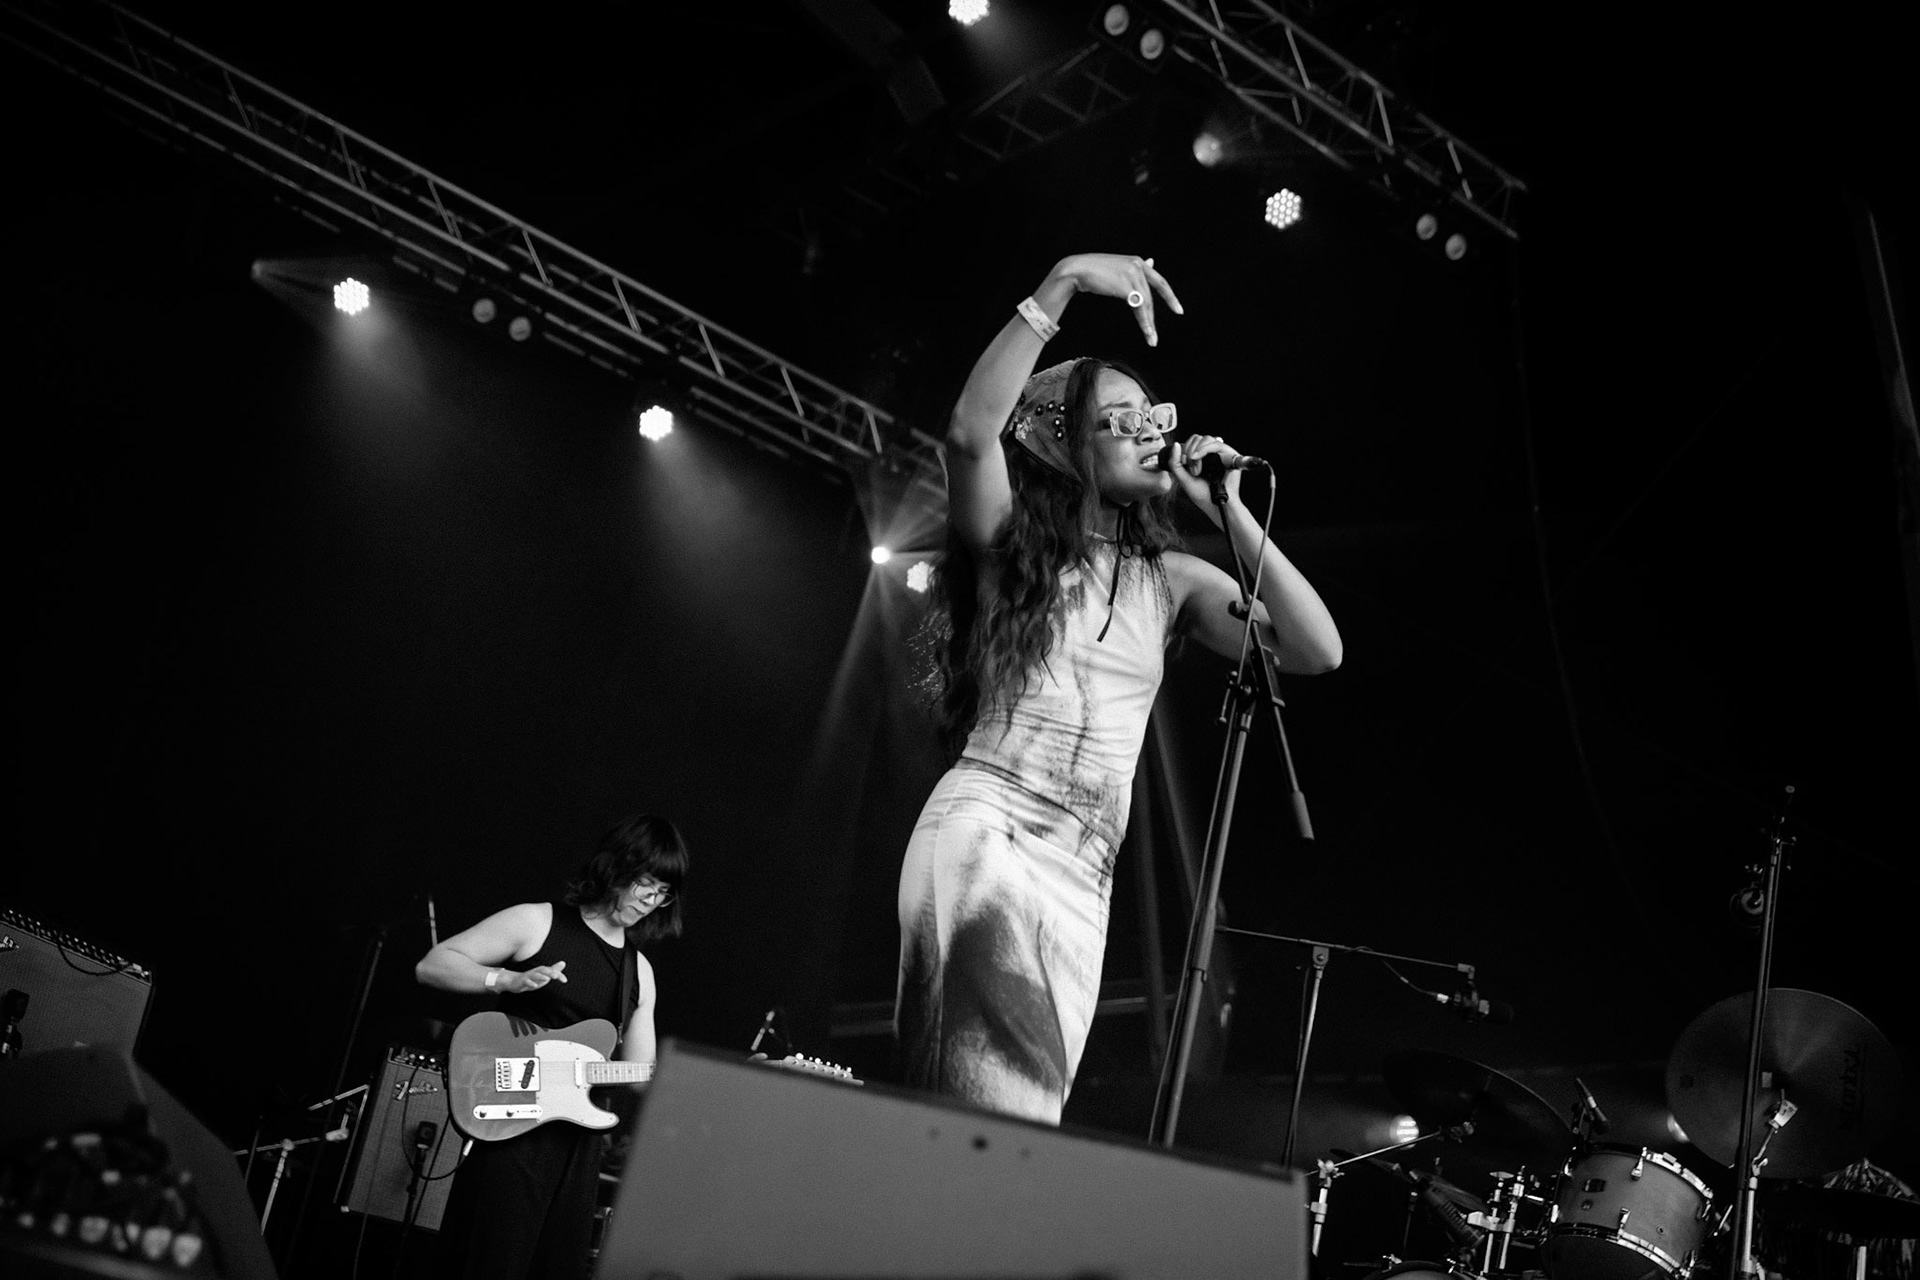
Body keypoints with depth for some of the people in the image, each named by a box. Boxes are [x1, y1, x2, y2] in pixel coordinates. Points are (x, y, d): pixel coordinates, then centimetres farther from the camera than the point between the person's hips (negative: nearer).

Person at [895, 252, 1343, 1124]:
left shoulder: (1172, 582, 14)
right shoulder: (1010, 544, 5)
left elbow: (1316, 650, 3)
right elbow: (972, 430, -16)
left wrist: (1229, 510, 1)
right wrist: (1062, 284, -18)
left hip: (1082, 879, 5)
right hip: (984, 833, -4)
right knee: (1007, 1115, -25)